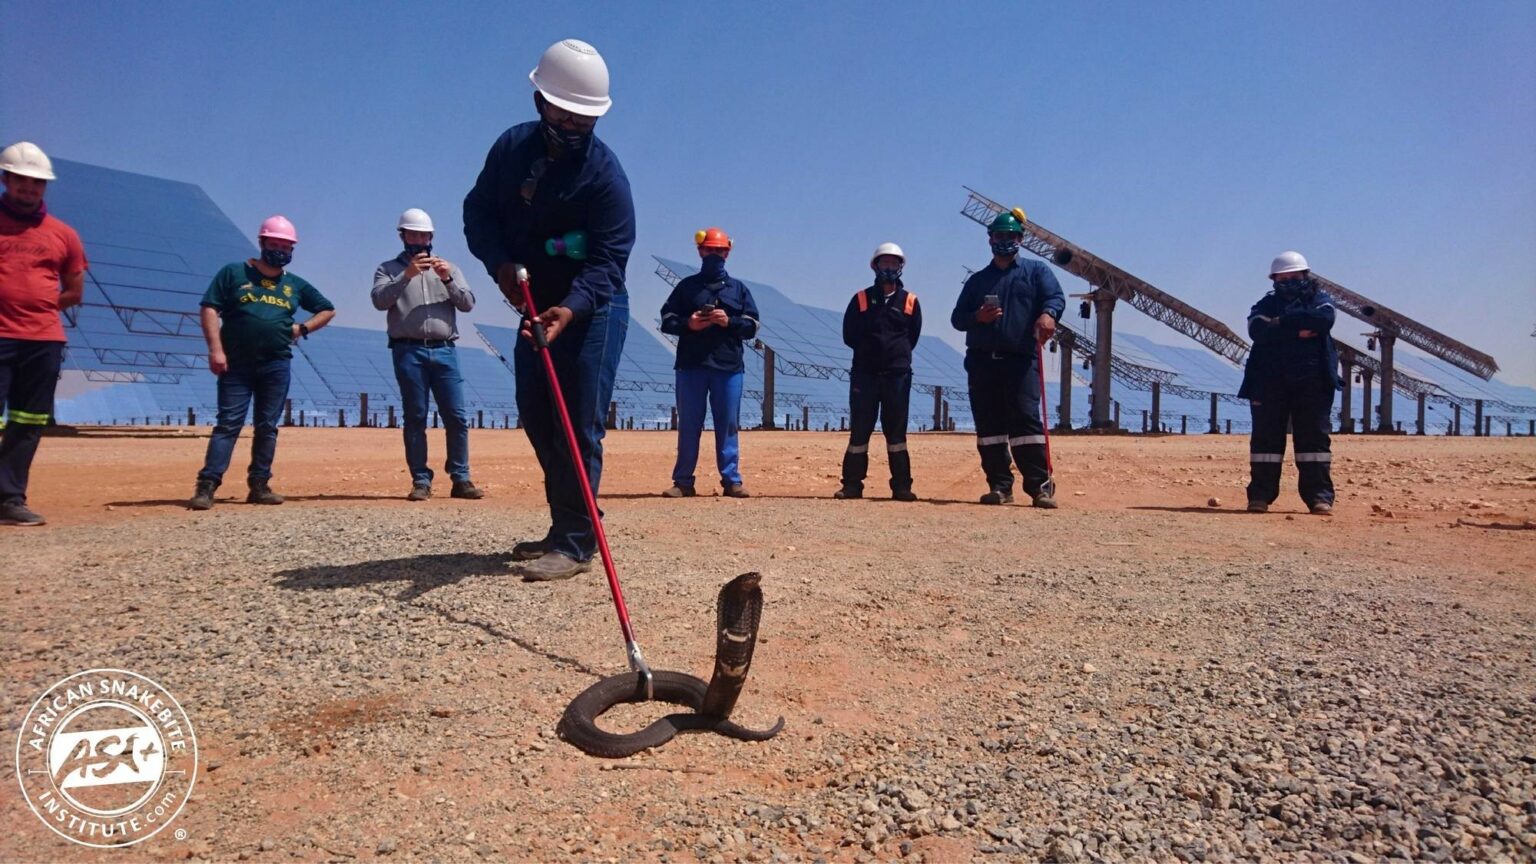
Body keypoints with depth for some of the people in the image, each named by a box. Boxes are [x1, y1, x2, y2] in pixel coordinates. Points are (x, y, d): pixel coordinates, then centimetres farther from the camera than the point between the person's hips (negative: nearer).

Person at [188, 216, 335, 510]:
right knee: (228, 424, -7)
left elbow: (327, 310, 24)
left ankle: (259, 485, 12)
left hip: (276, 366, 3)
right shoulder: (234, 273, 5)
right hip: (236, 364, -3)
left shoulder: (295, 285, 14)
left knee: (267, 427, 6)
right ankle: (207, 486, -8)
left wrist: (303, 329, 8)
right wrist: (216, 350, -11)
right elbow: (210, 309, -1)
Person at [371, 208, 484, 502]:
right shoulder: (389, 269, 12)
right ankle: (421, 481, 6)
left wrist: (448, 279, -10)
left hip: (444, 350, 2)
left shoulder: (448, 267, 18)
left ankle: (461, 479, 3)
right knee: (415, 418, 1)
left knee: (457, 416, -3)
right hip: (408, 351, -1)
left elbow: (467, 304, 6)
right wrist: (406, 275, -18)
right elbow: (380, 300, -7)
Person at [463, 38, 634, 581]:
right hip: (536, 306, 7)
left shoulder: (605, 175, -18)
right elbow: (478, 211, 4)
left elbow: (607, 261, -25)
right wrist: (500, 263, -16)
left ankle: (575, 544, -6)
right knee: (537, 419, 13)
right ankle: (563, 528, 26)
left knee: (579, 428, -10)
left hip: (591, 310, -7)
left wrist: (570, 308, -42)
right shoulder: (511, 147, 1)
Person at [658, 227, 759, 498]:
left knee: (728, 424, 2)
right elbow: (666, 320, 7)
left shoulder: (739, 289, 14)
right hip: (690, 364, 0)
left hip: (728, 365, 0)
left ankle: (731, 479, 7)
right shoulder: (686, 286, 12)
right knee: (688, 424, 3)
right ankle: (683, 481, 7)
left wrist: (729, 321, -11)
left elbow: (752, 326, 7)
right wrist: (687, 324, -12)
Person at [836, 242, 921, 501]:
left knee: (896, 430, 4)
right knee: (859, 429, 2)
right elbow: (849, 335, 5)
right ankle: (852, 485, 7)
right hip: (864, 373, 0)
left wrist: (897, 354, 4)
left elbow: (913, 335, 12)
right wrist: (870, 350, 2)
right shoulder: (861, 299, 6)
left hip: (898, 374, 0)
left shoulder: (910, 301, 8)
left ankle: (902, 486, 7)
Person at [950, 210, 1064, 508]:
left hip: (1022, 360, -3)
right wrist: (978, 317, -4)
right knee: (989, 425, 2)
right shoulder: (978, 280, 22)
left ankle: (1040, 486, -10)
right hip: (982, 361, 4)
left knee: (1026, 419, -13)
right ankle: (1000, 486, 7)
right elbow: (957, 317, 18)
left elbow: (1056, 296, -4)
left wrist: (1048, 313, -28)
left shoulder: (1036, 271, 14)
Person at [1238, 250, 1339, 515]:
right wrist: (1299, 329, -14)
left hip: (1312, 381, 0)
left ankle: (1320, 496, 0)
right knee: (1266, 437, 0)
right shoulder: (1266, 304, 13)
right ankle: (1260, 495, 4)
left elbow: (1324, 320, -12)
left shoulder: (1320, 300, 12)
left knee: (1314, 437, -2)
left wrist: (1282, 322, -8)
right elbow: (1258, 331, -9)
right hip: (1270, 381, 1)